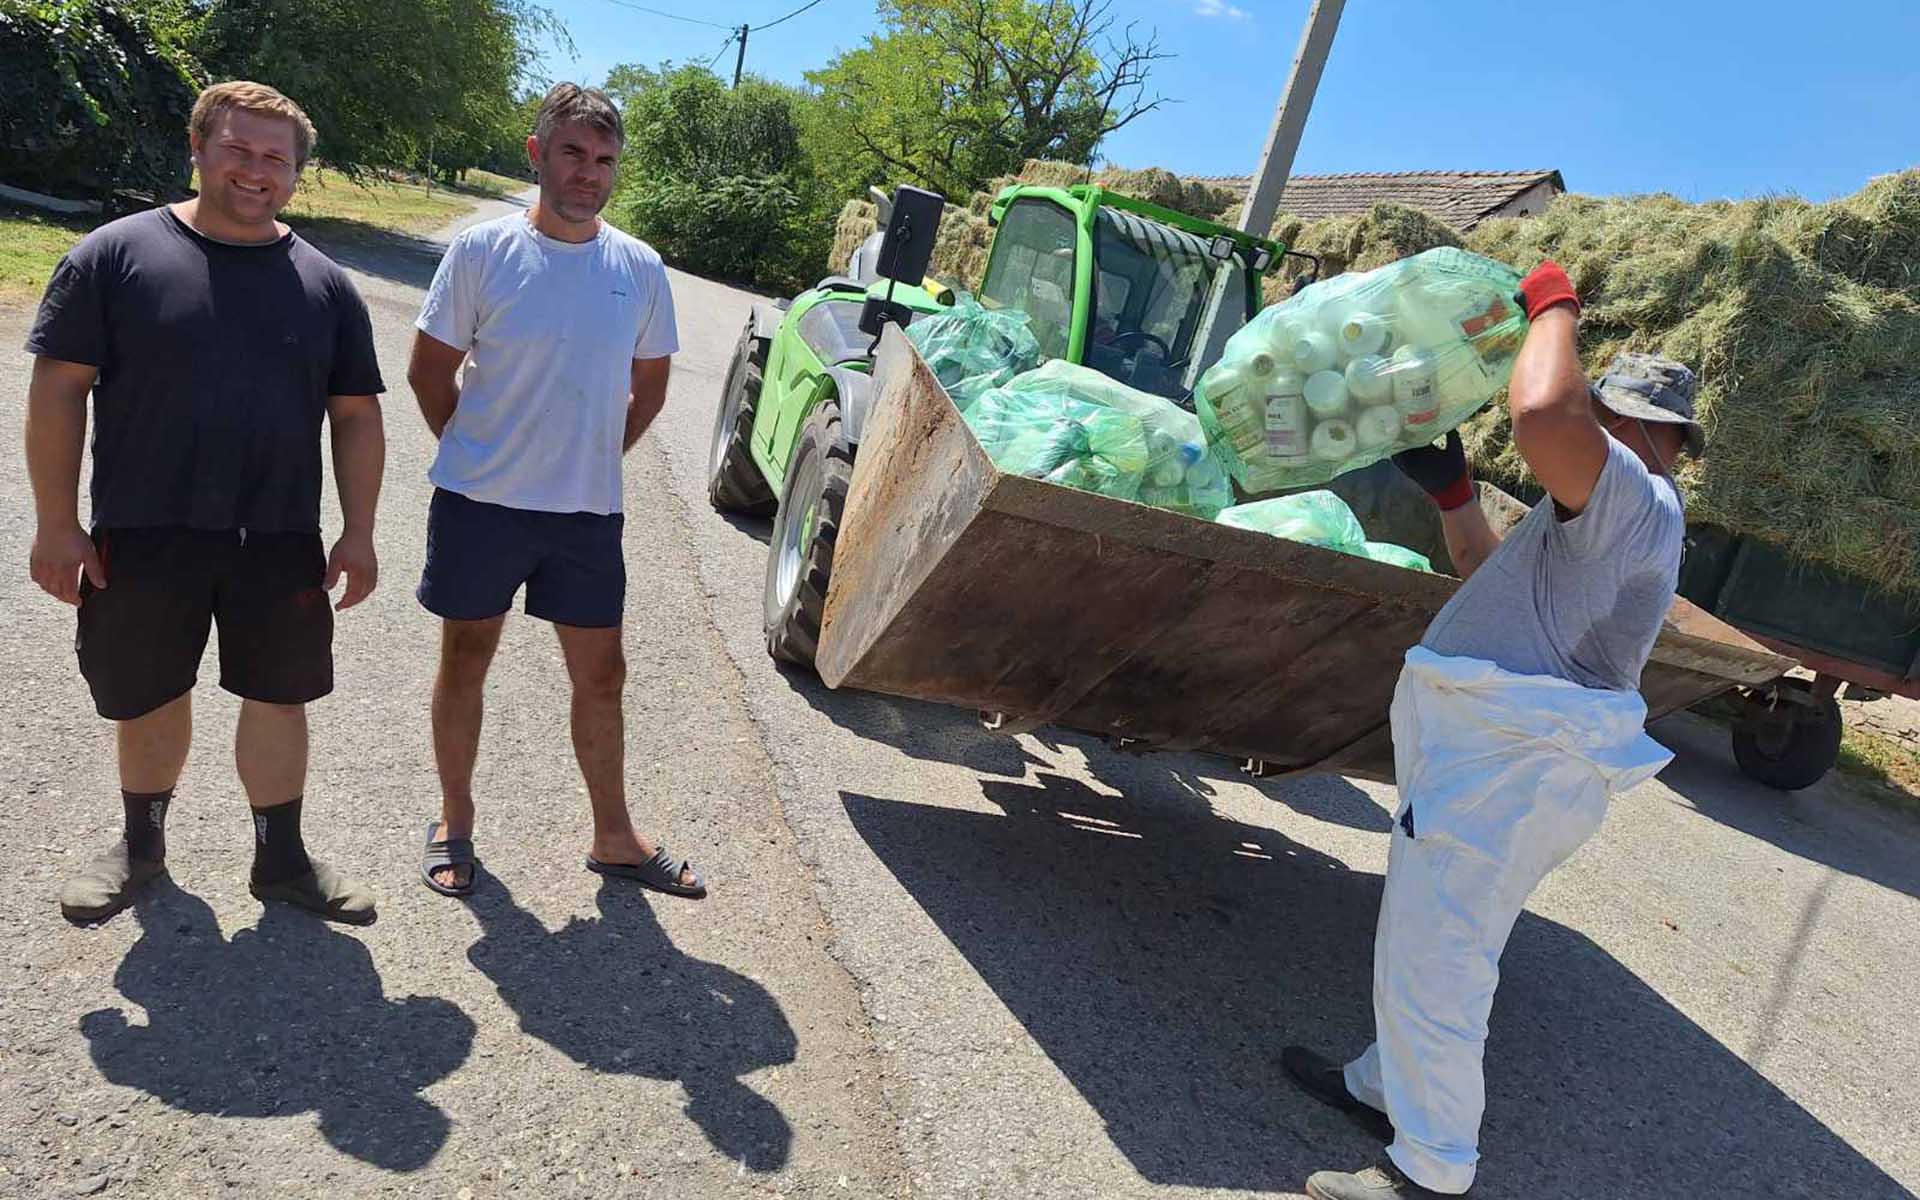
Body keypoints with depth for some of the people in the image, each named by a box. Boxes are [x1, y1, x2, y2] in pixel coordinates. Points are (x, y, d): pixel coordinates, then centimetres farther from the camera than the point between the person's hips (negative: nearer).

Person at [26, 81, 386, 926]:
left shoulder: (324, 284, 5)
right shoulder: (116, 255, -1)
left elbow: (356, 415, 5)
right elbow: (57, 391, -2)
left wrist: (358, 532, -1)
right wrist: (57, 524, -6)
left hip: (280, 540, 1)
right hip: (143, 536, -1)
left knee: (279, 697, 8)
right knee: (148, 699, 13)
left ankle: (280, 859, 25)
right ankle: (140, 846, 37)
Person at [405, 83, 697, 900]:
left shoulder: (639, 268, 1)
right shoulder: (482, 250, -6)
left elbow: (649, 383, 13)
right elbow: (429, 370, 1)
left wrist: (595, 460, 7)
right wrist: (476, 456, 0)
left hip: (587, 513, 2)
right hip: (479, 504, -2)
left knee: (601, 678, 8)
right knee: (465, 662, 11)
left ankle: (614, 839, 23)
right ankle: (454, 824, 30)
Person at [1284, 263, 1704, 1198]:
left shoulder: (1634, 497, -15)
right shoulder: (1616, 522, 19)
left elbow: (1542, 413, -36)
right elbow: (1495, 579, 27)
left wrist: (1554, 306, -17)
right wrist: (1451, 490, 19)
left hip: (1506, 773, -11)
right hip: (1512, 762, 11)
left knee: (1431, 957, -2)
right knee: (1433, 947, 22)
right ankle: (1389, 1085, 38)